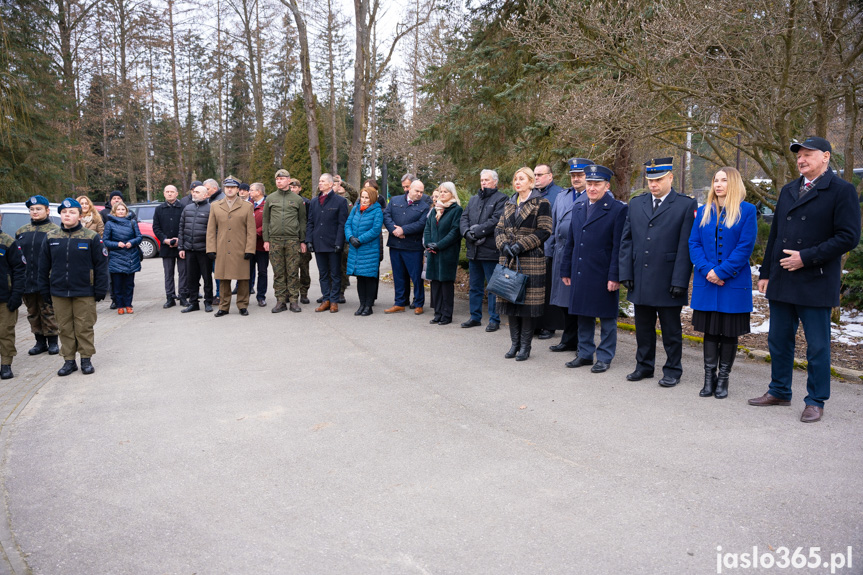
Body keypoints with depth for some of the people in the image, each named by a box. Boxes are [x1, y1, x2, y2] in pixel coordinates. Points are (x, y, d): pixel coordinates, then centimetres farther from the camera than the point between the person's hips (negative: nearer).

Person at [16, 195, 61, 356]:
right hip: (27, 280, 6)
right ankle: (40, 342, 21)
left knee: (48, 311, -1)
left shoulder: (54, 231, -1)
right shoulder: (21, 231, 15)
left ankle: (53, 342, 10)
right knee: (33, 312, 11)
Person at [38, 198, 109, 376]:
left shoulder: (92, 237, -4)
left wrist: (100, 290, -6)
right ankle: (69, 360, 19)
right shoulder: (51, 237, 5)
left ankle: (86, 359, 16)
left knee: (84, 327, 4)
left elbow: (101, 266, -3)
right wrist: (45, 291, 8)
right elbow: (44, 266, 10)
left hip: (84, 292, -3)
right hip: (59, 293, 3)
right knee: (65, 328, 10)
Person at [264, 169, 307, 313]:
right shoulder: (270, 198, 11)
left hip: (292, 240, -1)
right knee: (278, 273, 3)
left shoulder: (297, 199, 8)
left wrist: (303, 241, 4)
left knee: (293, 272, -1)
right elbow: (265, 220, 12)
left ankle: (294, 301, 6)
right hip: (274, 240, 1)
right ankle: (281, 301, 9)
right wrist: (266, 240, 4)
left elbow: (302, 221, 9)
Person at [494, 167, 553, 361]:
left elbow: (544, 231, -9)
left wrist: (521, 245, -16)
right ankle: (515, 343, 18)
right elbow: (499, 228, 14)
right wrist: (504, 245, -6)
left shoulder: (541, 203, -2)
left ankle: (525, 346, 7)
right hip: (508, 259, 6)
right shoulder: (509, 204, 17)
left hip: (531, 260, -6)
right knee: (510, 300, 7)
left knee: (528, 301, -3)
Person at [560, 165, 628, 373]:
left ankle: (604, 357, 16)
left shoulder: (618, 209, -7)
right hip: (580, 275, 6)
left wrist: (615, 276, -15)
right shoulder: (578, 209, 12)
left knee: (607, 318, 5)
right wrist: (566, 270, 14)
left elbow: (619, 247, -11)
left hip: (603, 276, -6)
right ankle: (585, 354, 26)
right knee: (583, 316, 14)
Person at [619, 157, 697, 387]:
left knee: (671, 329, 7)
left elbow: (685, 246, -8)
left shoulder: (686, 205, -3)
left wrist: (679, 281, -13)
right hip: (640, 281, 4)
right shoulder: (635, 204, 10)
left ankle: (673, 370, 20)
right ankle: (644, 366, 28)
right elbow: (626, 241, 10)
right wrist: (626, 273, 2)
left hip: (668, 282, -4)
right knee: (643, 327, 14)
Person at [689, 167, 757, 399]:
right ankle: (709, 378, 16)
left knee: (729, 332, 5)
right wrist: (706, 270, -11)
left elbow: (745, 246, -10)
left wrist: (721, 272, -15)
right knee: (710, 330, 8)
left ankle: (723, 379, 16)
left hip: (733, 282, -3)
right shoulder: (704, 212, 9)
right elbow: (694, 243, 4)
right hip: (706, 283, 3)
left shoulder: (746, 210, -3)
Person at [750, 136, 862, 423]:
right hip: (782, 281, 6)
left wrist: (806, 257, -16)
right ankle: (779, 391, 27)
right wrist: (765, 273, 13)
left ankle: (815, 402, 15)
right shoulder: (788, 190, 15)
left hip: (815, 283, -6)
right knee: (779, 341, 13)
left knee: (817, 346, 3)